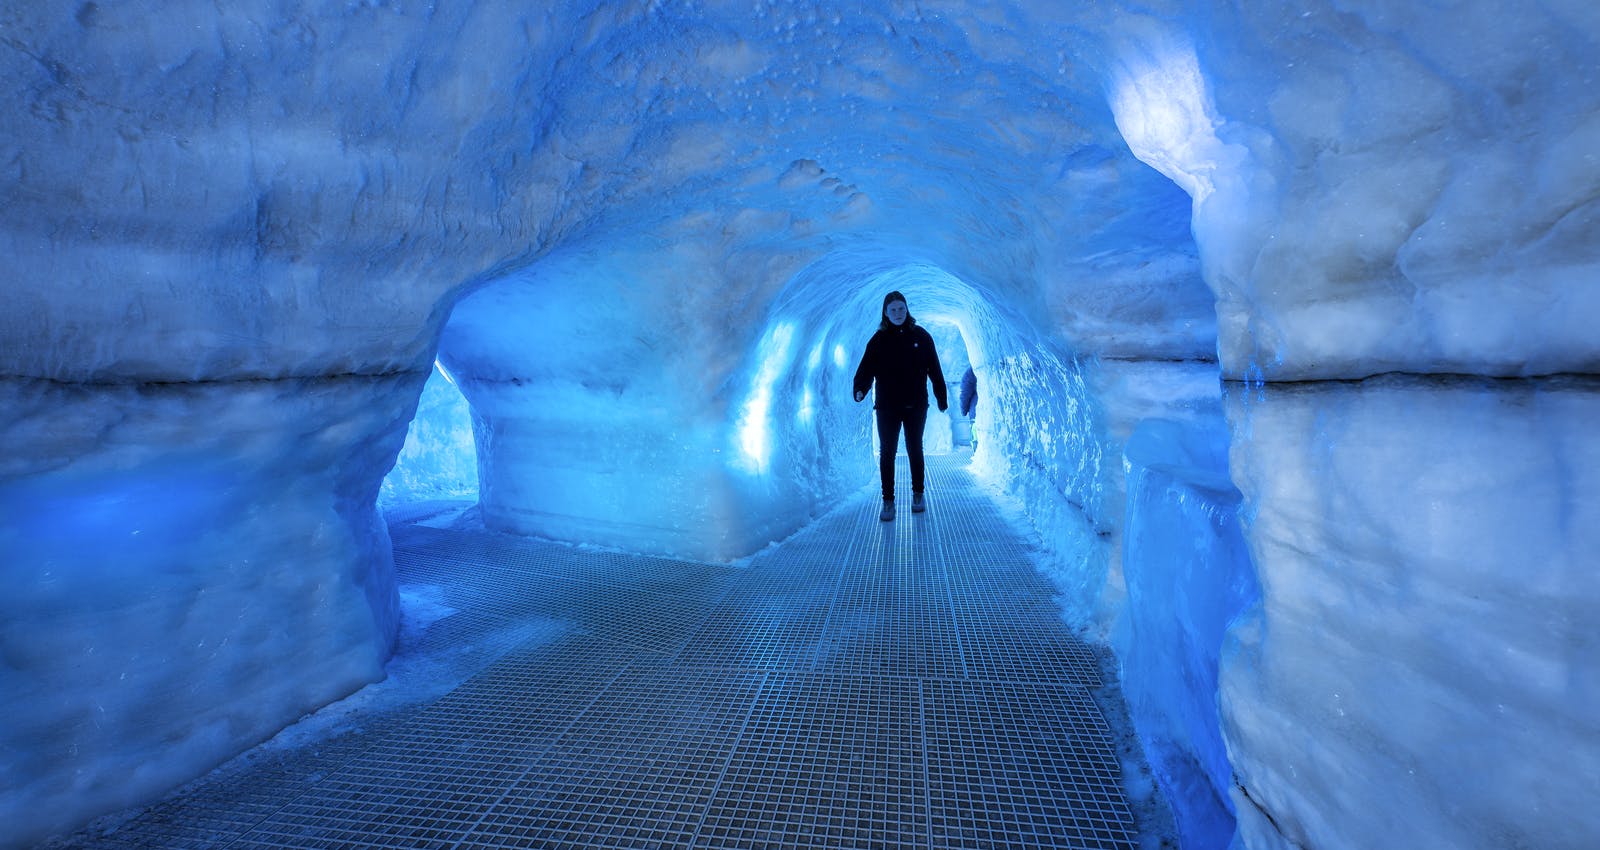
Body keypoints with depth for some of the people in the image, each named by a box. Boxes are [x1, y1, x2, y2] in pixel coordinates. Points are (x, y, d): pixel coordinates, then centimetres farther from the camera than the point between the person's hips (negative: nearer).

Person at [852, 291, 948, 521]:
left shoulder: (921, 336, 2)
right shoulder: (879, 339, 0)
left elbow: (934, 370, 5)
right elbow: (866, 367, -8)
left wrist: (941, 399, 6)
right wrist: (860, 390, -27)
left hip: (916, 406, 1)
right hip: (887, 407, 0)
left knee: (915, 450, 12)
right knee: (887, 453, 1)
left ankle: (918, 495, 28)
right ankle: (888, 502, 9)